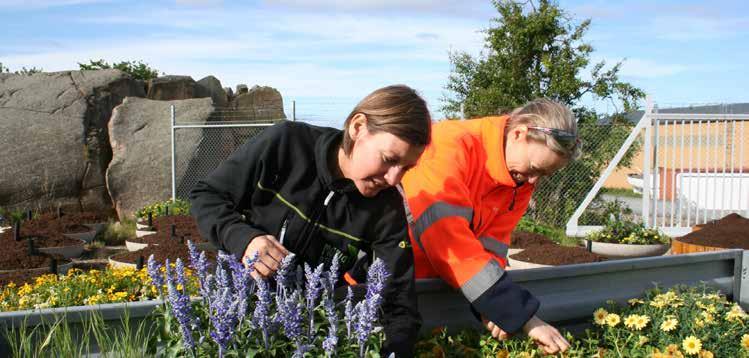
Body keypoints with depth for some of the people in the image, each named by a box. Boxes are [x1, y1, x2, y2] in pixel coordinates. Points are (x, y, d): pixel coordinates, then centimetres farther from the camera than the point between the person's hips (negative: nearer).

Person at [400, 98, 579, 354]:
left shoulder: (522, 182, -4)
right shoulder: (451, 147, -27)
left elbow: (491, 245, -8)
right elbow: (448, 240, -35)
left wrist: (495, 306, -27)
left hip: (431, 285, 6)